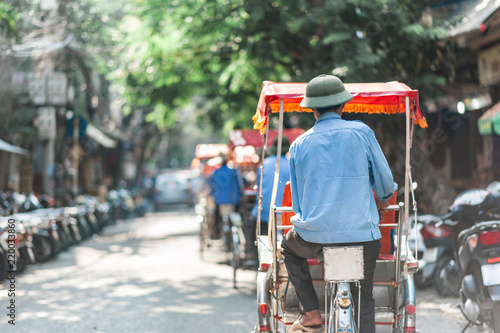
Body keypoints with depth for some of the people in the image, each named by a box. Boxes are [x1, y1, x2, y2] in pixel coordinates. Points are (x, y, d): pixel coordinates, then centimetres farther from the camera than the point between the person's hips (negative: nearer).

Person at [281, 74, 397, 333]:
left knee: (289, 248, 33)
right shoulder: (361, 132, 0)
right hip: (361, 233, -1)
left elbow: (297, 203, 12)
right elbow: (386, 183, 7)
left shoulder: (299, 145, 6)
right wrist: (382, 201, 29)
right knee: (364, 302, 16)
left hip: (314, 234, 1)